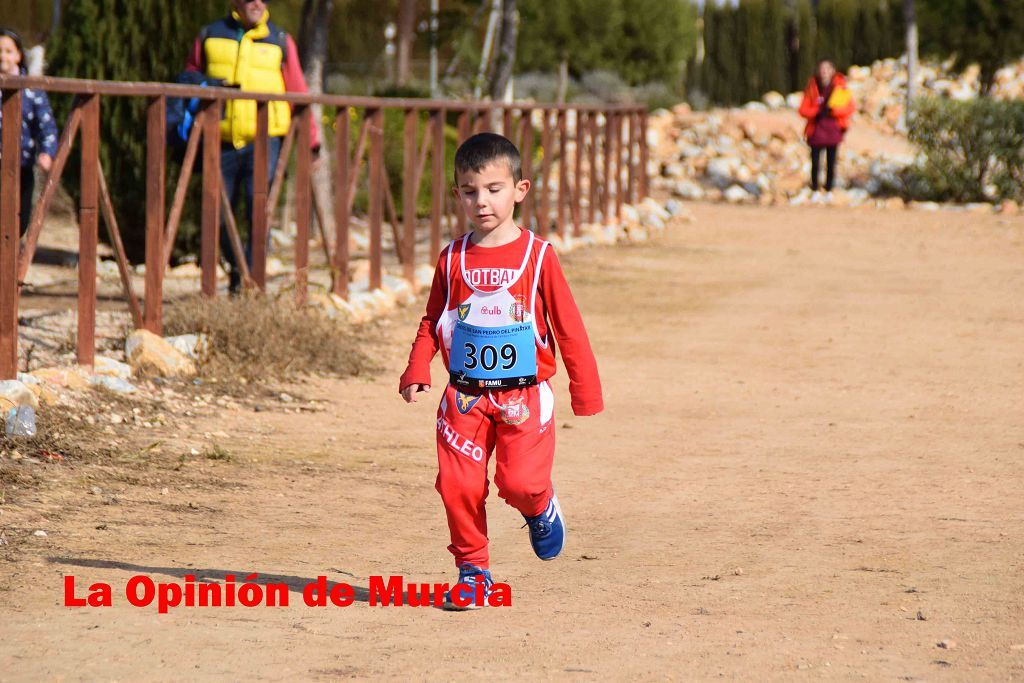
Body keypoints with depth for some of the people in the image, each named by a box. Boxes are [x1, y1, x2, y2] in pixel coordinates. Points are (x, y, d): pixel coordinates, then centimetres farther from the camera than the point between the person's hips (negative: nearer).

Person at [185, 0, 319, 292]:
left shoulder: (280, 41, 9)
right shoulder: (210, 36, 10)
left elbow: (298, 92, 9)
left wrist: (311, 142, 5)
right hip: (222, 143, 2)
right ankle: (236, 267, 29)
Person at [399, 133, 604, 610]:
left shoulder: (536, 256, -3)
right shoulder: (453, 259, 4)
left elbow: (568, 328, 1)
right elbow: (432, 323, 12)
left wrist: (585, 392, 1)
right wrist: (416, 372, -3)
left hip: (523, 395, -2)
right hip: (464, 396, 3)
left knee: (520, 481, -15)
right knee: (459, 486, -4)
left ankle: (541, 508, 20)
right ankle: (472, 569, 13)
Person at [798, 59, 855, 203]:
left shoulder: (840, 87, 3)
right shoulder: (812, 88, 6)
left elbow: (850, 107, -1)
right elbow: (803, 110, 4)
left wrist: (833, 111, -15)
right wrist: (817, 111, -13)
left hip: (833, 130, 0)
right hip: (816, 130, 0)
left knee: (831, 163, 0)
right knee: (815, 163, -6)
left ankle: (829, 191, 10)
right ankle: (815, 191, 6)